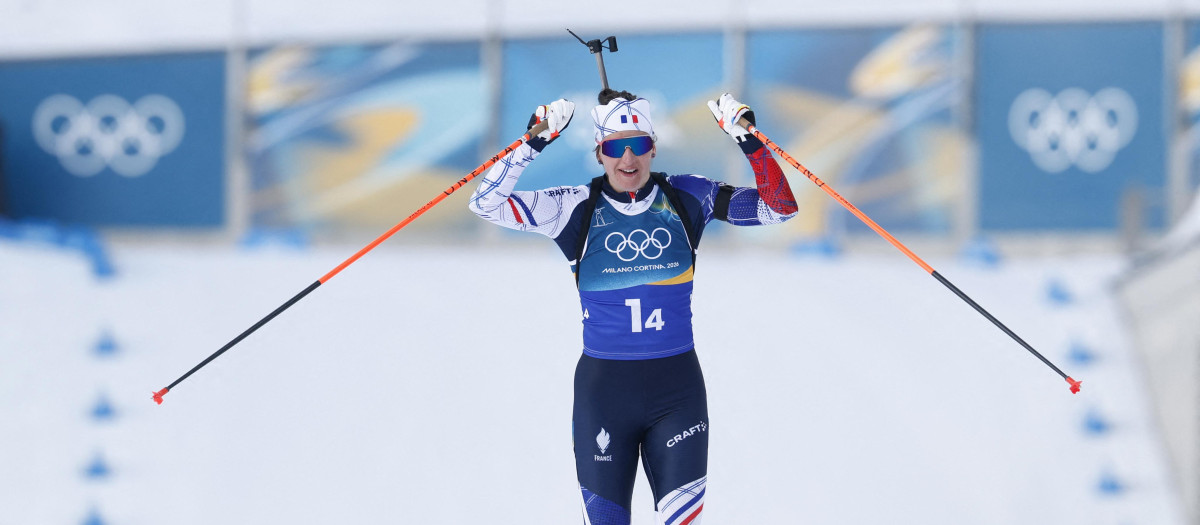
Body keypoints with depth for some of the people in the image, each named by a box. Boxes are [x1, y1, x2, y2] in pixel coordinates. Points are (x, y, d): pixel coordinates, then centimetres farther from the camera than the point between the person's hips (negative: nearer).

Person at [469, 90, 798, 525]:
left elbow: (778, 207, -2)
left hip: (677, 388, 1)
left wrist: (748, 141, -14)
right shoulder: (578, 209, -3)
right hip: (603, 389, -1)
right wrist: (533, 144, -19)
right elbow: (487, 203, -10)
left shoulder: (685, 199, 0)